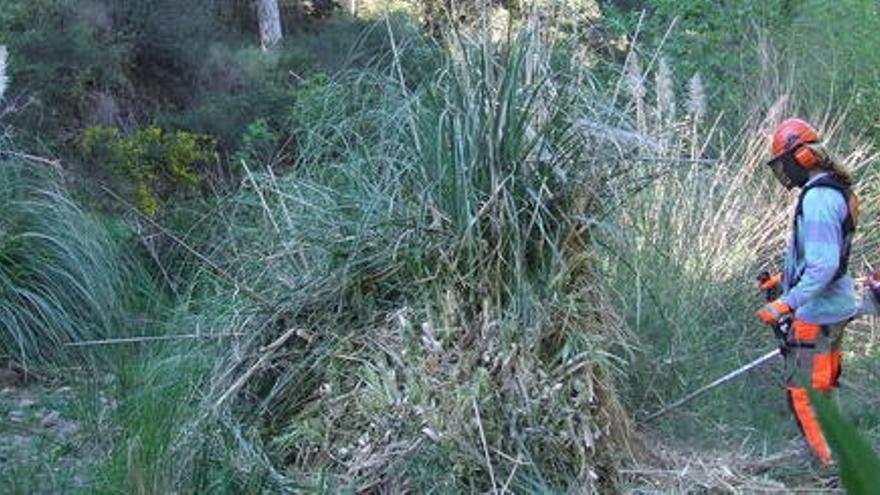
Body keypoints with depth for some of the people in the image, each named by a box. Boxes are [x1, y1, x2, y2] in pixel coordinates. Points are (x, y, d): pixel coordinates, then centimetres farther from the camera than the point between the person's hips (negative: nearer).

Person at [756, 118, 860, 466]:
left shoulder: (819, 198, -22)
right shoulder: (833, 191, 12)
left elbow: (824, 264, -29)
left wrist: (787, 304, -33)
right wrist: (786, 278, 30)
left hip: (817, 312, -11)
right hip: (834, 308, 11)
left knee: (803, 393, -4)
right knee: (823, 388, 21)